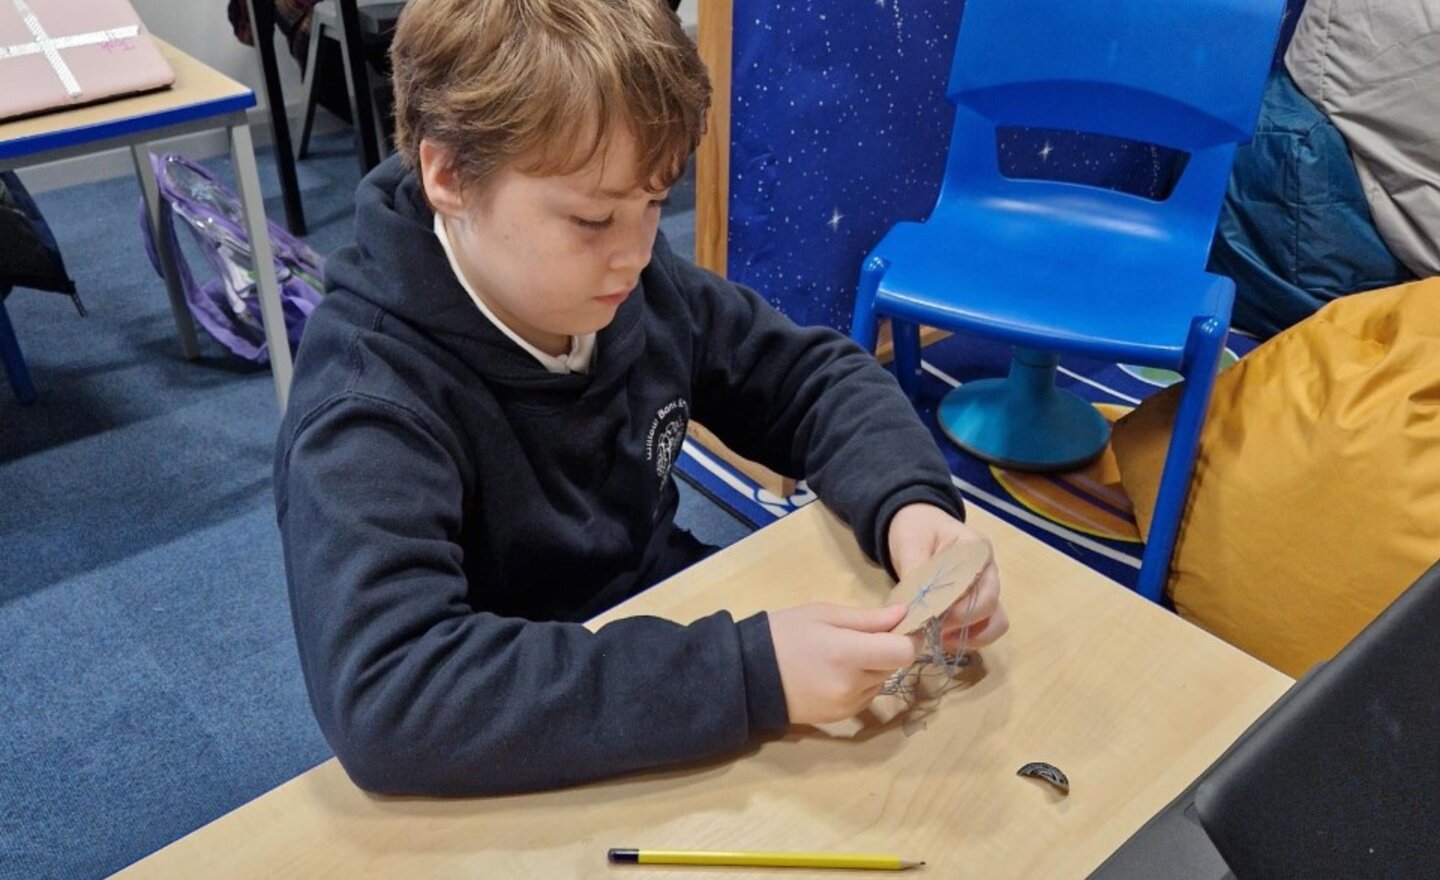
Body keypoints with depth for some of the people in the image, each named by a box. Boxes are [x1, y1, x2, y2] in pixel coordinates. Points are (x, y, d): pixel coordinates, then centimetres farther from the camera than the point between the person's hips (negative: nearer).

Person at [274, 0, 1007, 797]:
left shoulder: (629, 290, -9)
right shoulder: (368, 404, -26)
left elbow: (815, 375, 2)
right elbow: (383, 695, -38)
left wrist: (907, 502, -17)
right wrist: (748, 673, -40)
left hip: (676, 636, 5)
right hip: (532, 777, -4)